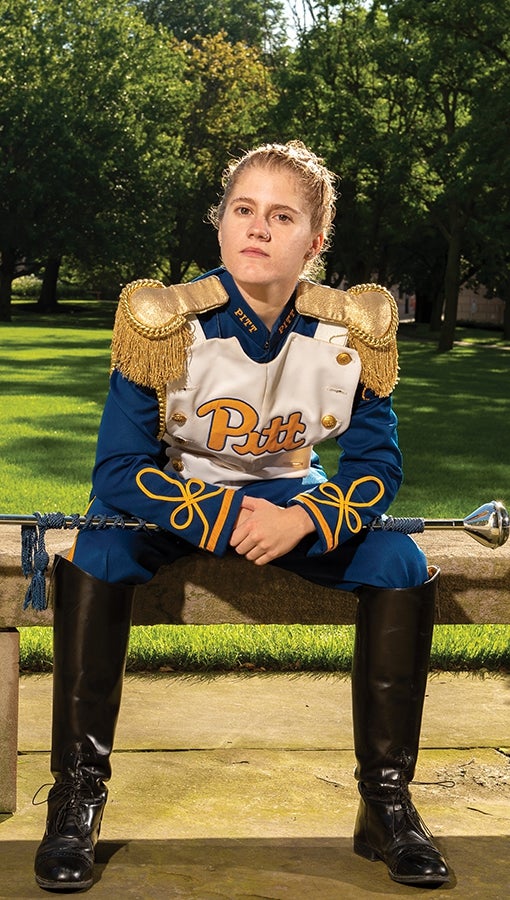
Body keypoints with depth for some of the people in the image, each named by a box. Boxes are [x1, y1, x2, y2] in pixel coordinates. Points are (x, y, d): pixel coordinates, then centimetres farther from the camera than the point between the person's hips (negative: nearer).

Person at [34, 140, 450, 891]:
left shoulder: (352, 329, -16)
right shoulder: (163, 321, -22)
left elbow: (377, 466, -11)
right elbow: (118, 469, -20)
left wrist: (302, 519, -31)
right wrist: (224, 518, -32)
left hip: (292, 496, 2)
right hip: (172, 496, -1)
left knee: (403, 566, -22)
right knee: (95, 556, -32)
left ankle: (388, 801, -10)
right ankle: (77, 793, -17)